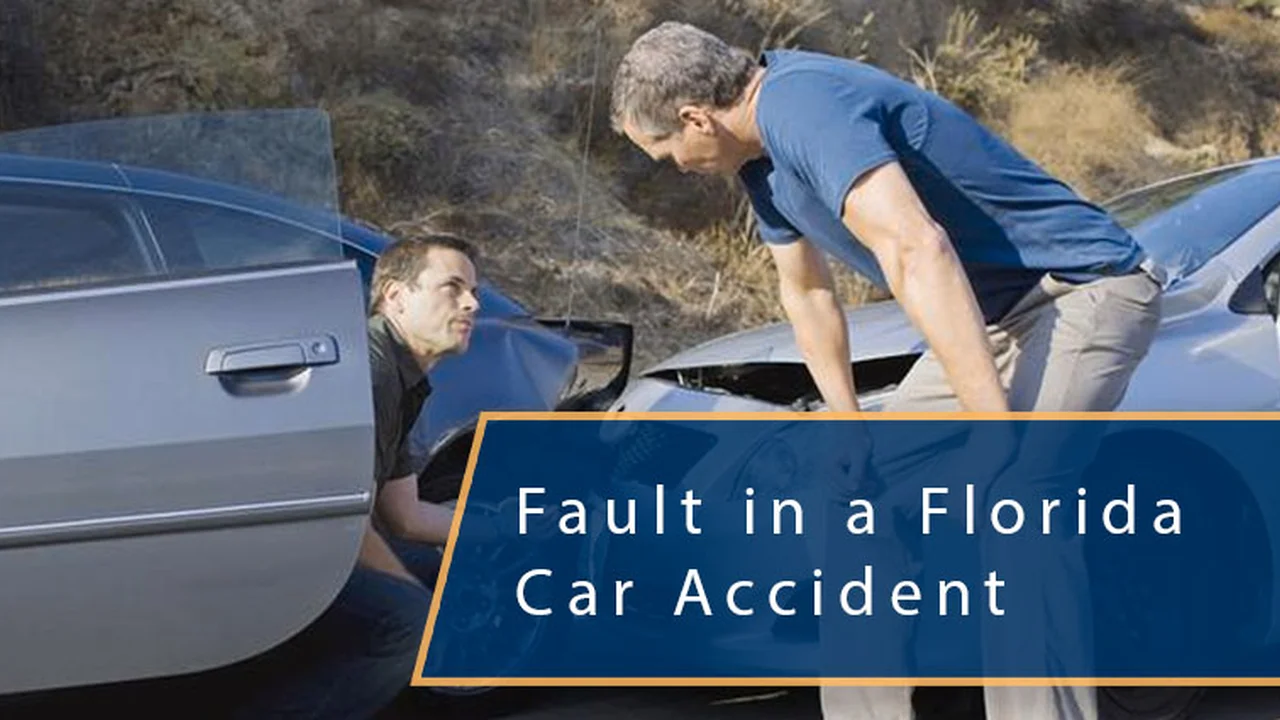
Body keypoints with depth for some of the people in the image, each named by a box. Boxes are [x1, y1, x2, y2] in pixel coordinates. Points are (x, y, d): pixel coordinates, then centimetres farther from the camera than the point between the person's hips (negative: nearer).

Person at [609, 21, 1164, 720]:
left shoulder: (801, 104, -24)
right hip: (991, 315, 11)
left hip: (1087, 288, -11)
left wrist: (997, 433, -38)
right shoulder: (762, 152, 8)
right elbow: (807, 292, 22)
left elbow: (918, 251, -35)